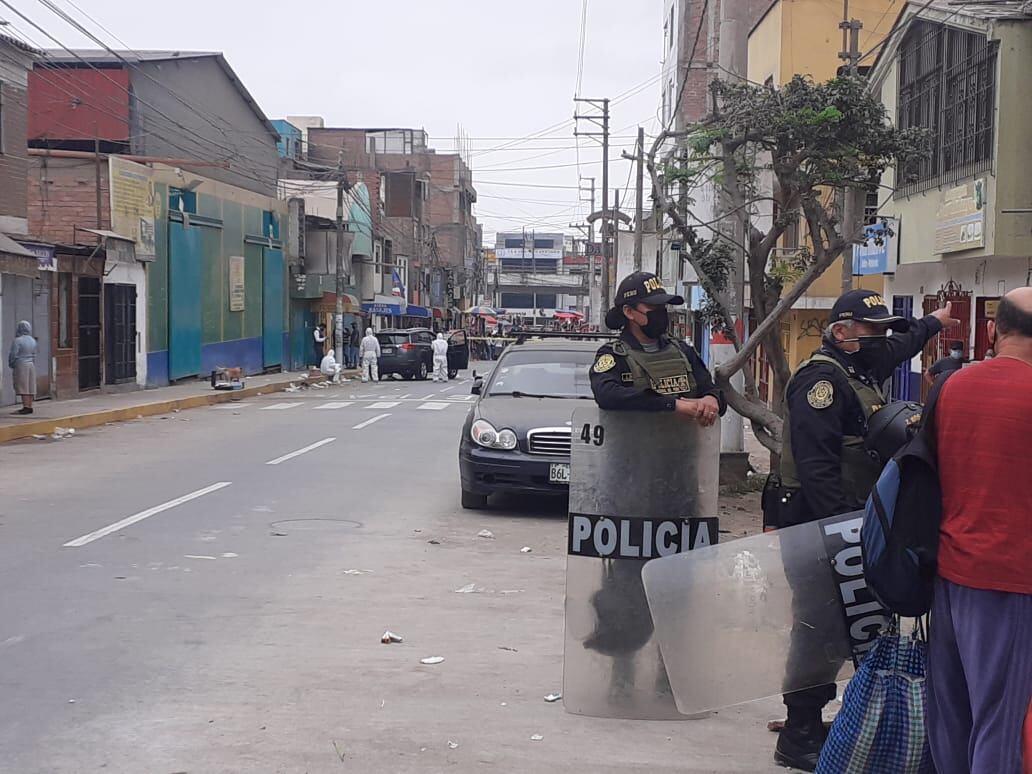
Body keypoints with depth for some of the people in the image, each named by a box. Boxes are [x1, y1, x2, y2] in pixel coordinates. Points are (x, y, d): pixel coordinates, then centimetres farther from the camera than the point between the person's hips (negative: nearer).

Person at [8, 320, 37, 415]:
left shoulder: (18, 341, -14)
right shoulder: (32, 340, 8)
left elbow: (13, 354, -13)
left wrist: (11, 364, 3)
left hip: (21, 365, -7)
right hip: (31, 365, 7)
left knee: (23, 386, -6)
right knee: (30, 386, 8)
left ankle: (26, 407, -9)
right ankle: (30, 406, 10)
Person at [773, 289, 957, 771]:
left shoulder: (860, 371, 17)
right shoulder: (821, 378, -16)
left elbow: (897, 348, 43)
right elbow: (817, 465, -26)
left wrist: (931, 324, 59)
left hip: (846, 523, 10)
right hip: (819, 526, -10)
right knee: (819, 628, -8)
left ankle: (809, 723, 24)